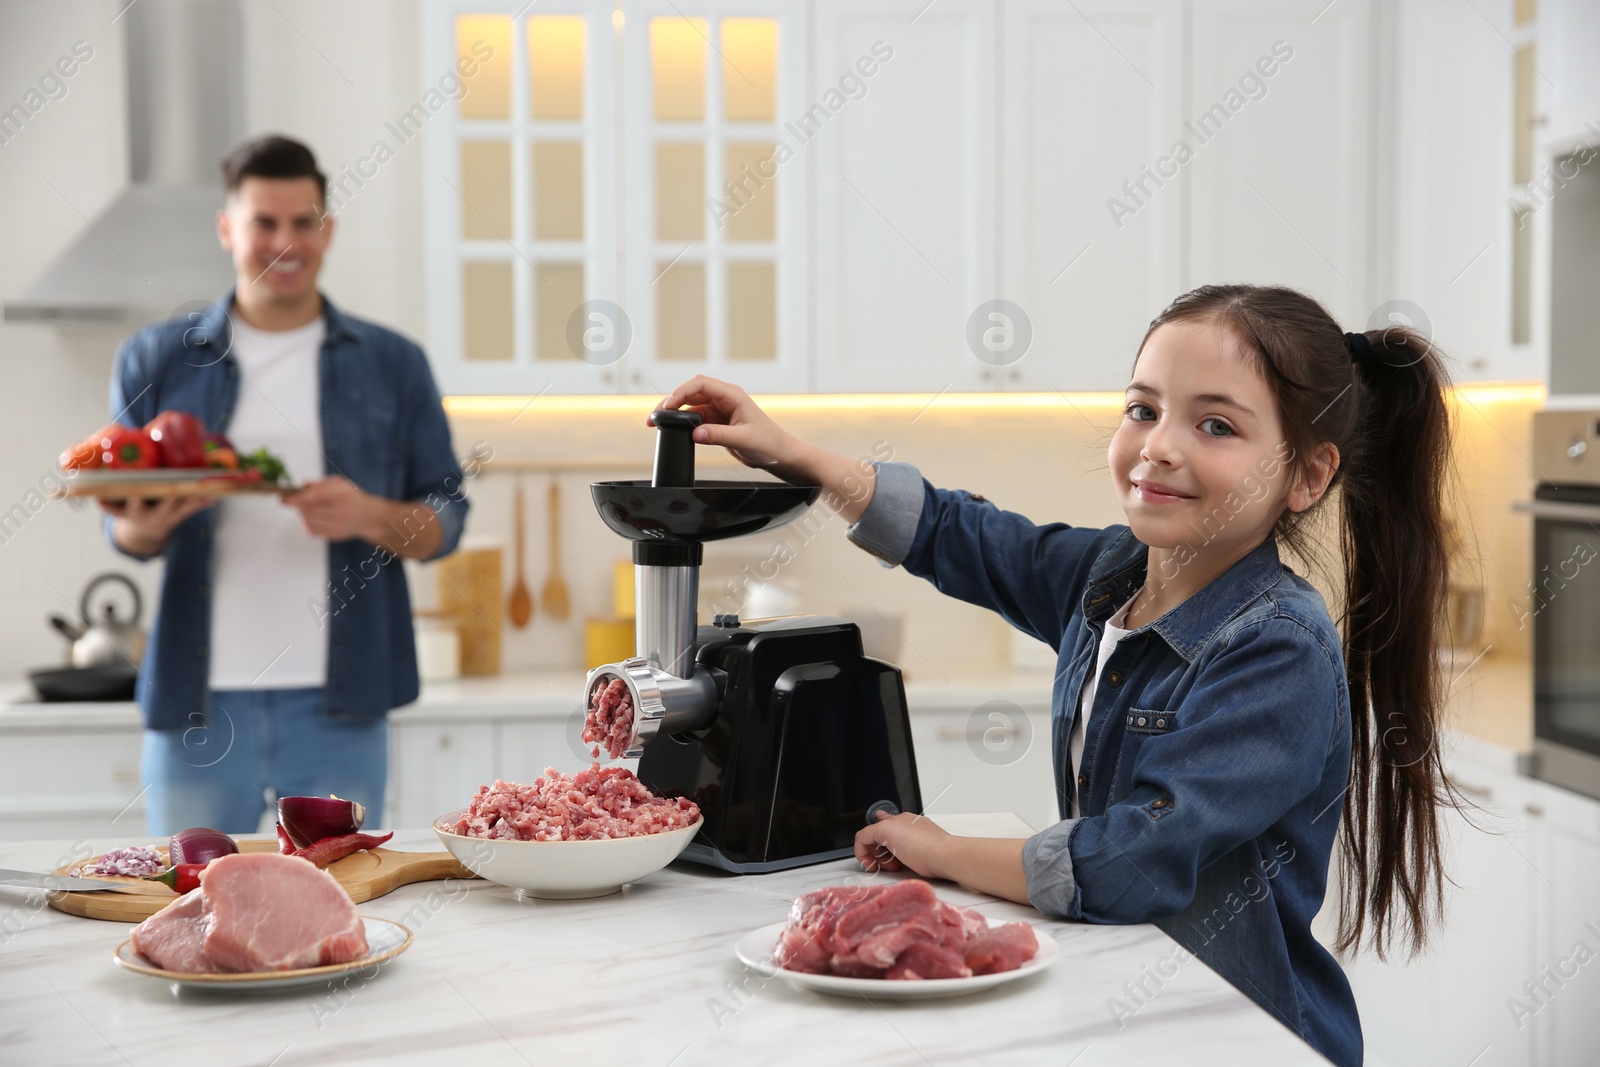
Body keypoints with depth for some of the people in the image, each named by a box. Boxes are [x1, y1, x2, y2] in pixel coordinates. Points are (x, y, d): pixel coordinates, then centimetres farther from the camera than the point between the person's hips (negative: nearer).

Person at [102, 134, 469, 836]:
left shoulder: (392, 364, 8)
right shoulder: (155, 360, 8)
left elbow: (446, 520, 7)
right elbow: (120, 526, 10)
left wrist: (372, 517, -14)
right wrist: (143, 527, -14)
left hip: (337, 703, 0)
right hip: (198, 700, 0)